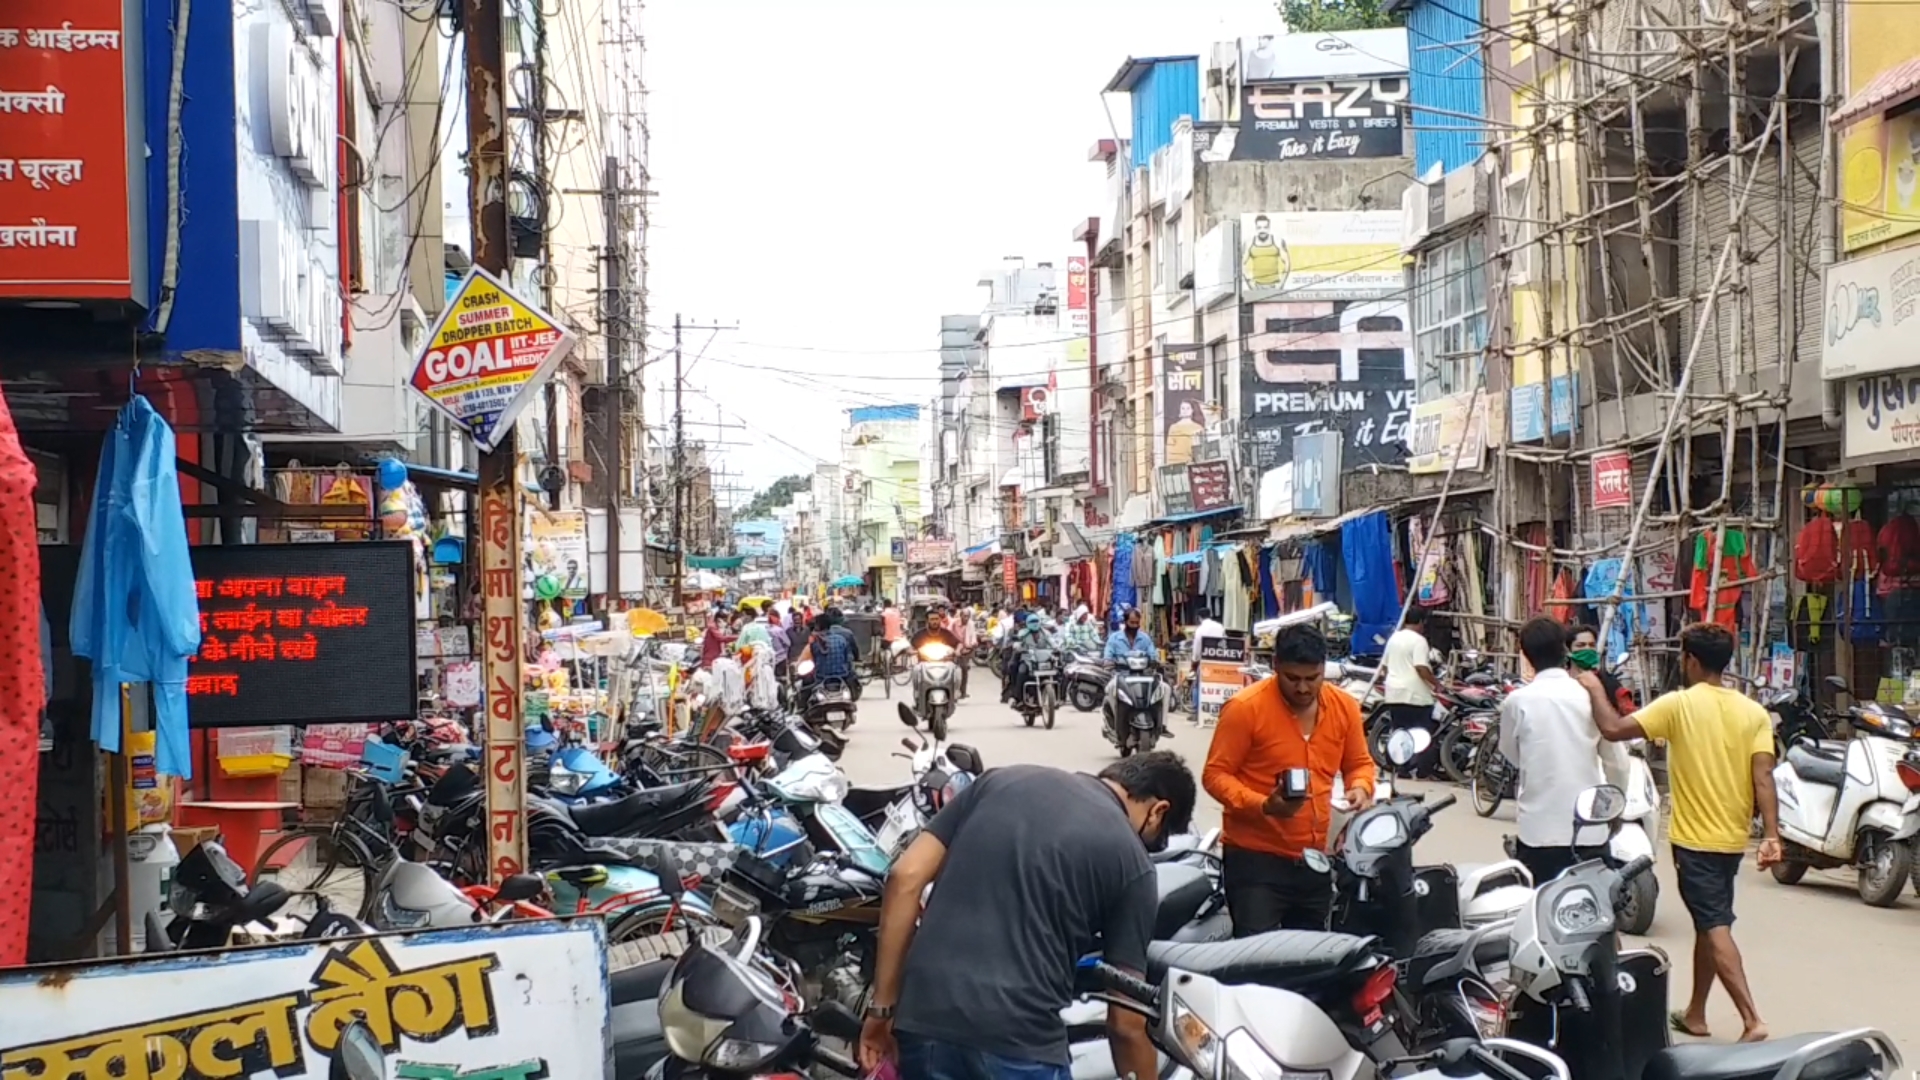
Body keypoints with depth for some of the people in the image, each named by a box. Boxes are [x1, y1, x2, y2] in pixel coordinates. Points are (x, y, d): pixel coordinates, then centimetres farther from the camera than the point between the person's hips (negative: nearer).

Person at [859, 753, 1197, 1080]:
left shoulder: (1004, 779, 15)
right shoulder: (1131, 862, 3)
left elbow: (905, 877, 7)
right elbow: (1126, 1023, 4)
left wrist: (882, 1006, 9)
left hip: (924, 1021, 5)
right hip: (1018, 1041, -5)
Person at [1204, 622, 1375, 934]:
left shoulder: (1345, 706, 1)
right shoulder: (1245, 708, -15)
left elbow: (1359, 763, 15)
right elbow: (1215, 774, -12)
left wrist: (1360, 788, -8)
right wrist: (1262, 805, -28)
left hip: (1316, 858, 6)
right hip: (1255, 857, -5)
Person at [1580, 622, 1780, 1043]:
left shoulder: (1678, 705, -12)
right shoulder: (1753, 712, 0)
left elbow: (1614, 729, -17)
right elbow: (1763, 777, -7)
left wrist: (1595, 690, -1)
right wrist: (1771, 835, -10)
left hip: (1694, 838, -6)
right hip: (1733, 838, 6)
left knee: (1715, 926, -7)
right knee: (1708, 922, 18)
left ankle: (1752, 1019, -18)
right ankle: (1695, 1013, 28)